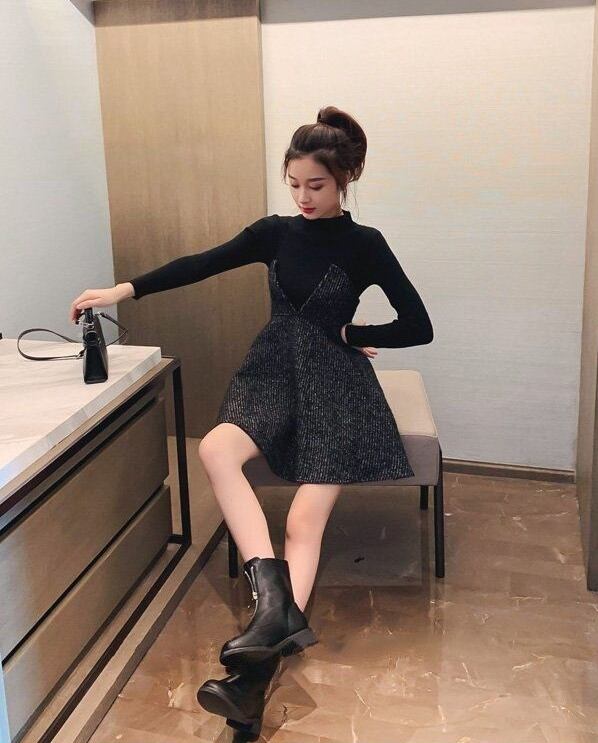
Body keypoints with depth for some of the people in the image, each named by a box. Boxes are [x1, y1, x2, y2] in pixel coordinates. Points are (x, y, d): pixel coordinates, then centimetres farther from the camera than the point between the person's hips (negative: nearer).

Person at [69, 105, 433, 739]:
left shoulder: (365, 245, -1)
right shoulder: (276, 232, 9)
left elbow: (418, 328, -2)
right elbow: (203, 264, 6)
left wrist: (347, 335, 1)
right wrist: (125, 289, -2)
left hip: (333, 380, -3)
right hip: (273, 371, 4)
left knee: (305, 519, -21)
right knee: (216, 449, -30)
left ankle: (257, 673, -30)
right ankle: (274, 597, -37)